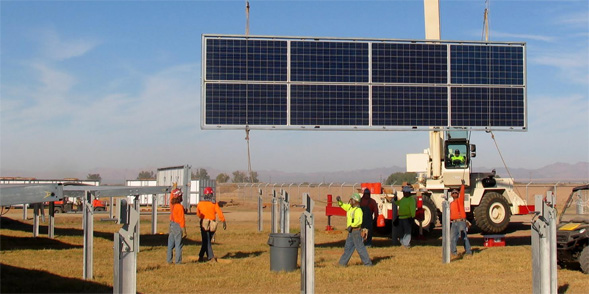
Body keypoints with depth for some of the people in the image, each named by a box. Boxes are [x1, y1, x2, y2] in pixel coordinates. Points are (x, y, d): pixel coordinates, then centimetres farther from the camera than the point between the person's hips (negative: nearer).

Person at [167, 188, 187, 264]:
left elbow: (171, 195, 23)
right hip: (178, 226, -8)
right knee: (178, 245, -2)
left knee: (170, 244, 13)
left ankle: (169, 260, 19)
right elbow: (181, 220, -17)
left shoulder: (172, 205, 2)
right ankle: (178, 261, 1)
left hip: (172, 225, 8)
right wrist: (184, 231, -13)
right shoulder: (180, 207, -18)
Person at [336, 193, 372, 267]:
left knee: (360, 247, -4)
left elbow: (359, 220, -33)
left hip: (356, 231, -10)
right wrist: (339, 200, 5)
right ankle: (343, 262, 18)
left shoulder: (358, 210, -19)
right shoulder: (350, 207, 10)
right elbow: (343, 205, 22)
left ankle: (368, 262, 3)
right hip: (351, 231, 10)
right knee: (348, 247, 13)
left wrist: (351, 225, -32)